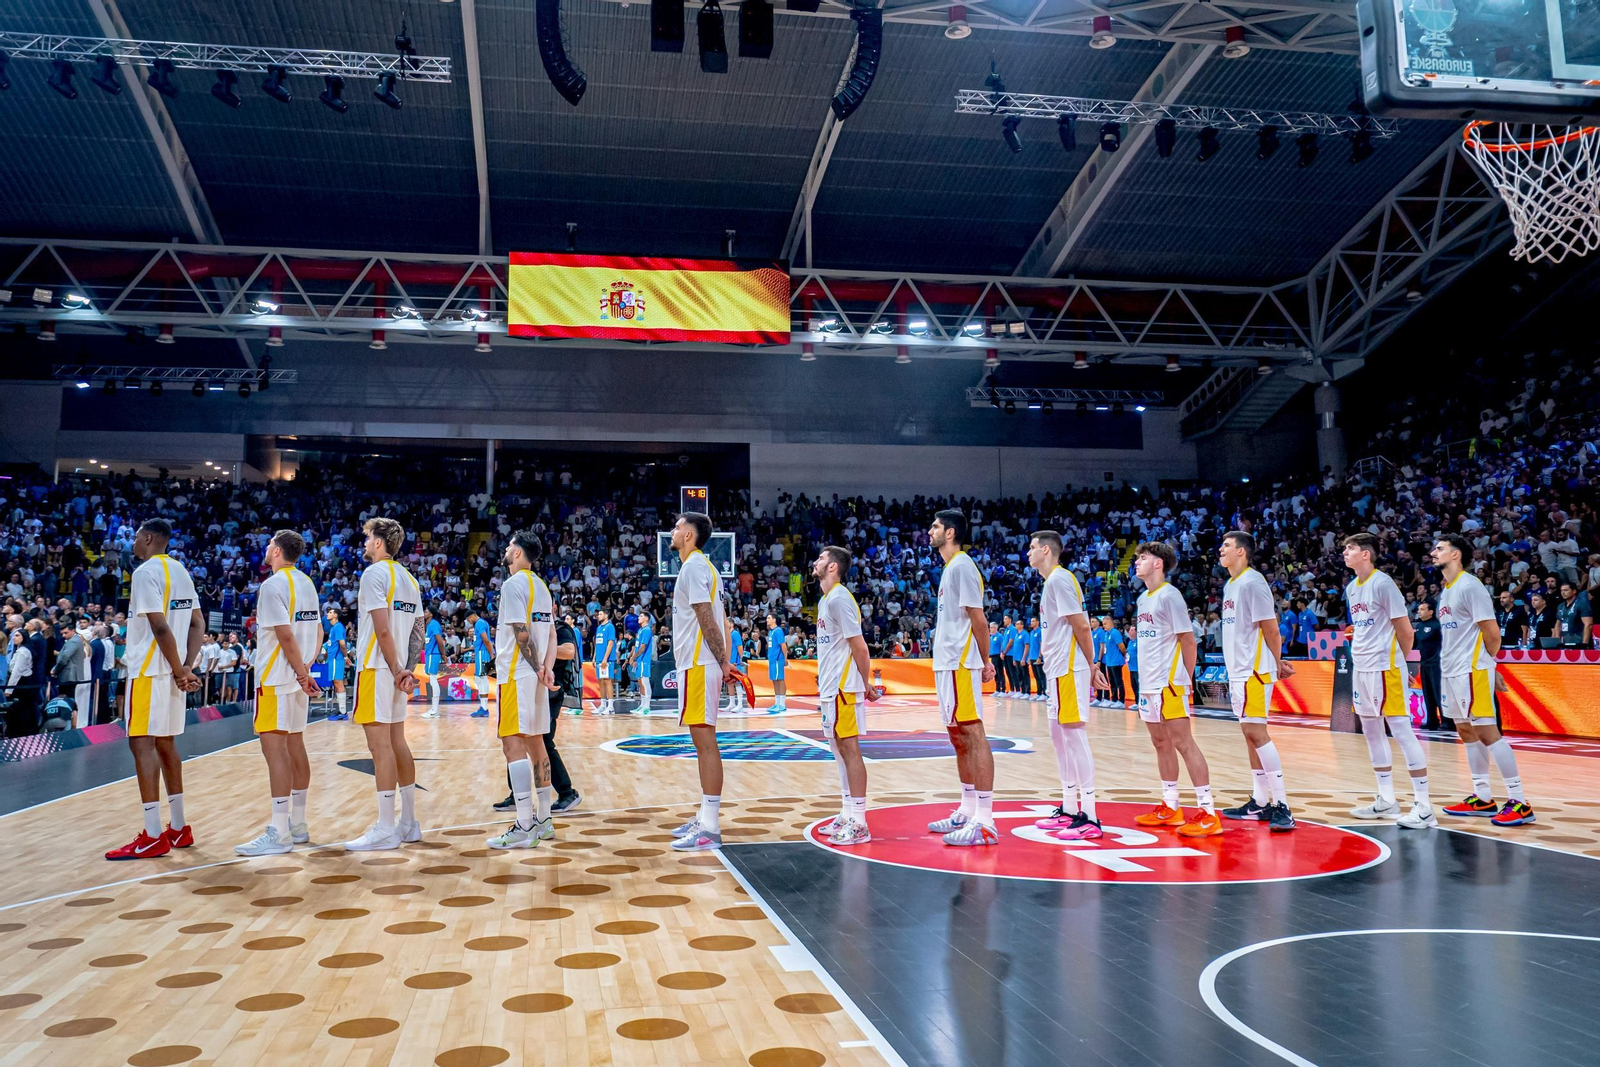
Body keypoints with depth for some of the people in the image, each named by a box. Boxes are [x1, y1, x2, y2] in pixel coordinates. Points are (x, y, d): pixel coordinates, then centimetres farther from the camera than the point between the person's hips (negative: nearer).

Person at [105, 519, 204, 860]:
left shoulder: (146, 572, -12)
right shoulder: (181, 571, 14)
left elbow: (160, 627, -20)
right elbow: (198, 624, 12)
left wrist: (180, 671, -13)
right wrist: (185, 667, 4)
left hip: (149, 670, -9)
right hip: (170, 673, 9)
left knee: (142, 743, -7)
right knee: (164, 743, 15)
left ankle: (153, 838, -8)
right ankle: (178, 829, 20)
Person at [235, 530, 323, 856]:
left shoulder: (273, 585, -13)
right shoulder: (307, 583, 13)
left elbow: (285, 634, -20)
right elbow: (317, 631, 15)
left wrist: (302, 674, -16)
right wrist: (305, 668, 18)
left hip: (277, 678, -9)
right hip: (299, 677, 9)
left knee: (274, 747, -9)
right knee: (294, 745, 13)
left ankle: (278, 833, -10)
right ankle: (297, 824, 20)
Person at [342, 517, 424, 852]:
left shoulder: (374, 574, -10)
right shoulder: (408, 578, 16)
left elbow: (383, 629, -18)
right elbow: (418, 633, 12)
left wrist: (395, 671, -13)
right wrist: (408, 670, 6)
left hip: (378, 668, -9)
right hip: (398, 670, 9)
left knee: (380, 744, -7)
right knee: (397, 742, 13)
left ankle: (386, 829, -6)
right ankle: (408, 822, 18)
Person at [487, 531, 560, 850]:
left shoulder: (513, 584, -11)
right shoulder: (542, 586, 17)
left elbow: (521, 633, -18)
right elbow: (551, 633, 12)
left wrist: (537, 669, -11)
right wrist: (547, 668, 2)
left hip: (517, 674, -9)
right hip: (536, 674, 9)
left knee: (513, 743, -9)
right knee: (534, 742, 13)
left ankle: (524, 827, -12)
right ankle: (543, 820, 18)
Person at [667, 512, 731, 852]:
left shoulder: (694, 566, -12)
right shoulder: (701, 566, 19)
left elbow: (706, 618, -18)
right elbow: (718, 619, 19)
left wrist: (722, 661, -17)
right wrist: (723, 660, 15)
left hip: (698, 665, -10)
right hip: (698, 664, 10)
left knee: (705, 741, -10)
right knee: (703, 741, 13)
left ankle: (710, 829, -9)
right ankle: (706, 817, 21)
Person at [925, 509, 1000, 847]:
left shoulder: (962, 565, -11)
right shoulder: (950, 568, 18)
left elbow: (978, 620, -14)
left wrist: (985, 661, -11)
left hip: (961, 664, -10)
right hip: (946, 664, 10)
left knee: (973, 735, -10)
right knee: (958, 737, 14)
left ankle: (985, 822, -9)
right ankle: (967, 813, 23)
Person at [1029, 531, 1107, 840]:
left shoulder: (1060, 579, -12)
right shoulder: (1053, 581, 18)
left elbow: (1081, 625, -16)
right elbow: (1080, 626, 19)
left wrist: (1090, 666, -9)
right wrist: (1091, 666, 15)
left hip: (1068, 670, -10)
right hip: (1057, 670, 10)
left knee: (1074, 735, -9)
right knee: (1059, 736, 13)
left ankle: (1089, 817, -7)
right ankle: (1068, 809, 21)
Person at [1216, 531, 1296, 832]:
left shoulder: (1253, 582, -13)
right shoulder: (1230, 585, 15)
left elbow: (1271, 629, -13)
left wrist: (1277, 664, -5)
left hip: (1255, 670, -9)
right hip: (1238, 671, 9)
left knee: (1255, 731, -12)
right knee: (1250, 733, 11)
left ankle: (1281, 804, -10)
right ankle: (1260, 803, 18)